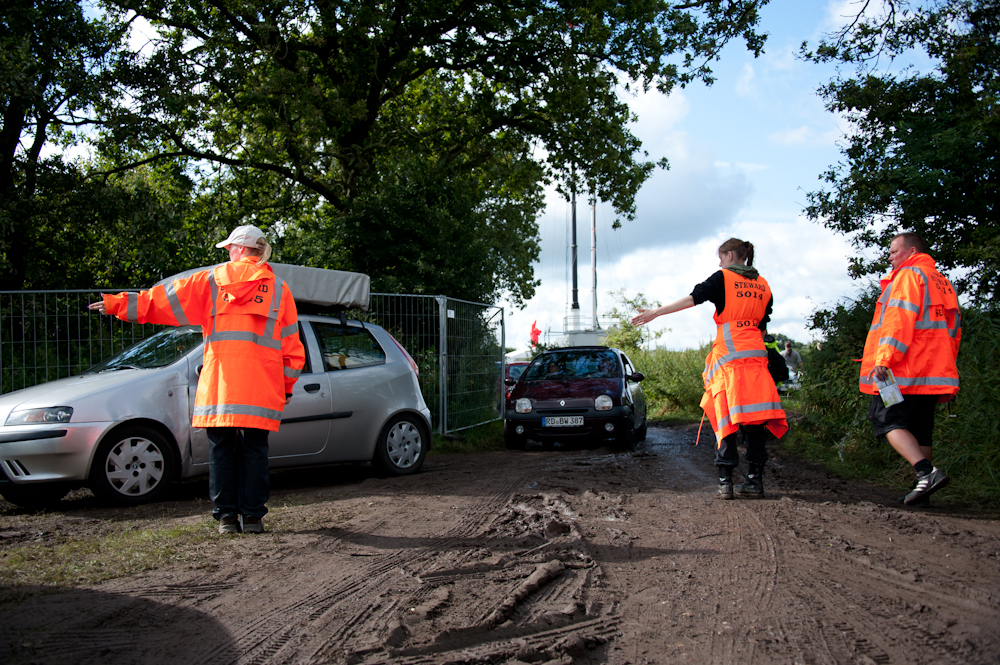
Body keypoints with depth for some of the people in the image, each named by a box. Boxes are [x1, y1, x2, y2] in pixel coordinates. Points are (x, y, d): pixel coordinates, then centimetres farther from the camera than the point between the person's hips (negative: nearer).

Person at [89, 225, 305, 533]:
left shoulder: (212, 280, 9)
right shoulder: (279, 288, 10)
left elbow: (163, 299, 11)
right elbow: (291, 345, 10)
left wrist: (118, 304, 20)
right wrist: (286, 386, 16)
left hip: (219, 381, 0)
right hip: (261, 387, 0)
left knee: (221, 448, 7)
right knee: (254, 449, 5)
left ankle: (226, 516, 9)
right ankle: (252, 516, 5)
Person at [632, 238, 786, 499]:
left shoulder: (723, 278, 2)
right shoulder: (762, 285, 19)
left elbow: (692, 298, -8)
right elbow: (762, 326, 20)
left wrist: (655, 312, -8)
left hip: (729, 353, -5)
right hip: (756, 354, 5)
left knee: (726, 415, -3)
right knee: (754, 416, 4)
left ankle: (725, 481, -5)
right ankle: (755, 480, 2)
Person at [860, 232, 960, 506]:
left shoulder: (908, 275, -3)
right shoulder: (943, 283, 23)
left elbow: (899, 318, -18)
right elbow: (953, 331, 24)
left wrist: (884, 358, -24)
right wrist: (947, 378, 26)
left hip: (904, 371, -8)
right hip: (933, 373, 8)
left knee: (888, 421, -8)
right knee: (920, 431, 10)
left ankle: (926, 472, -24)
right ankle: (921, 491, 9)